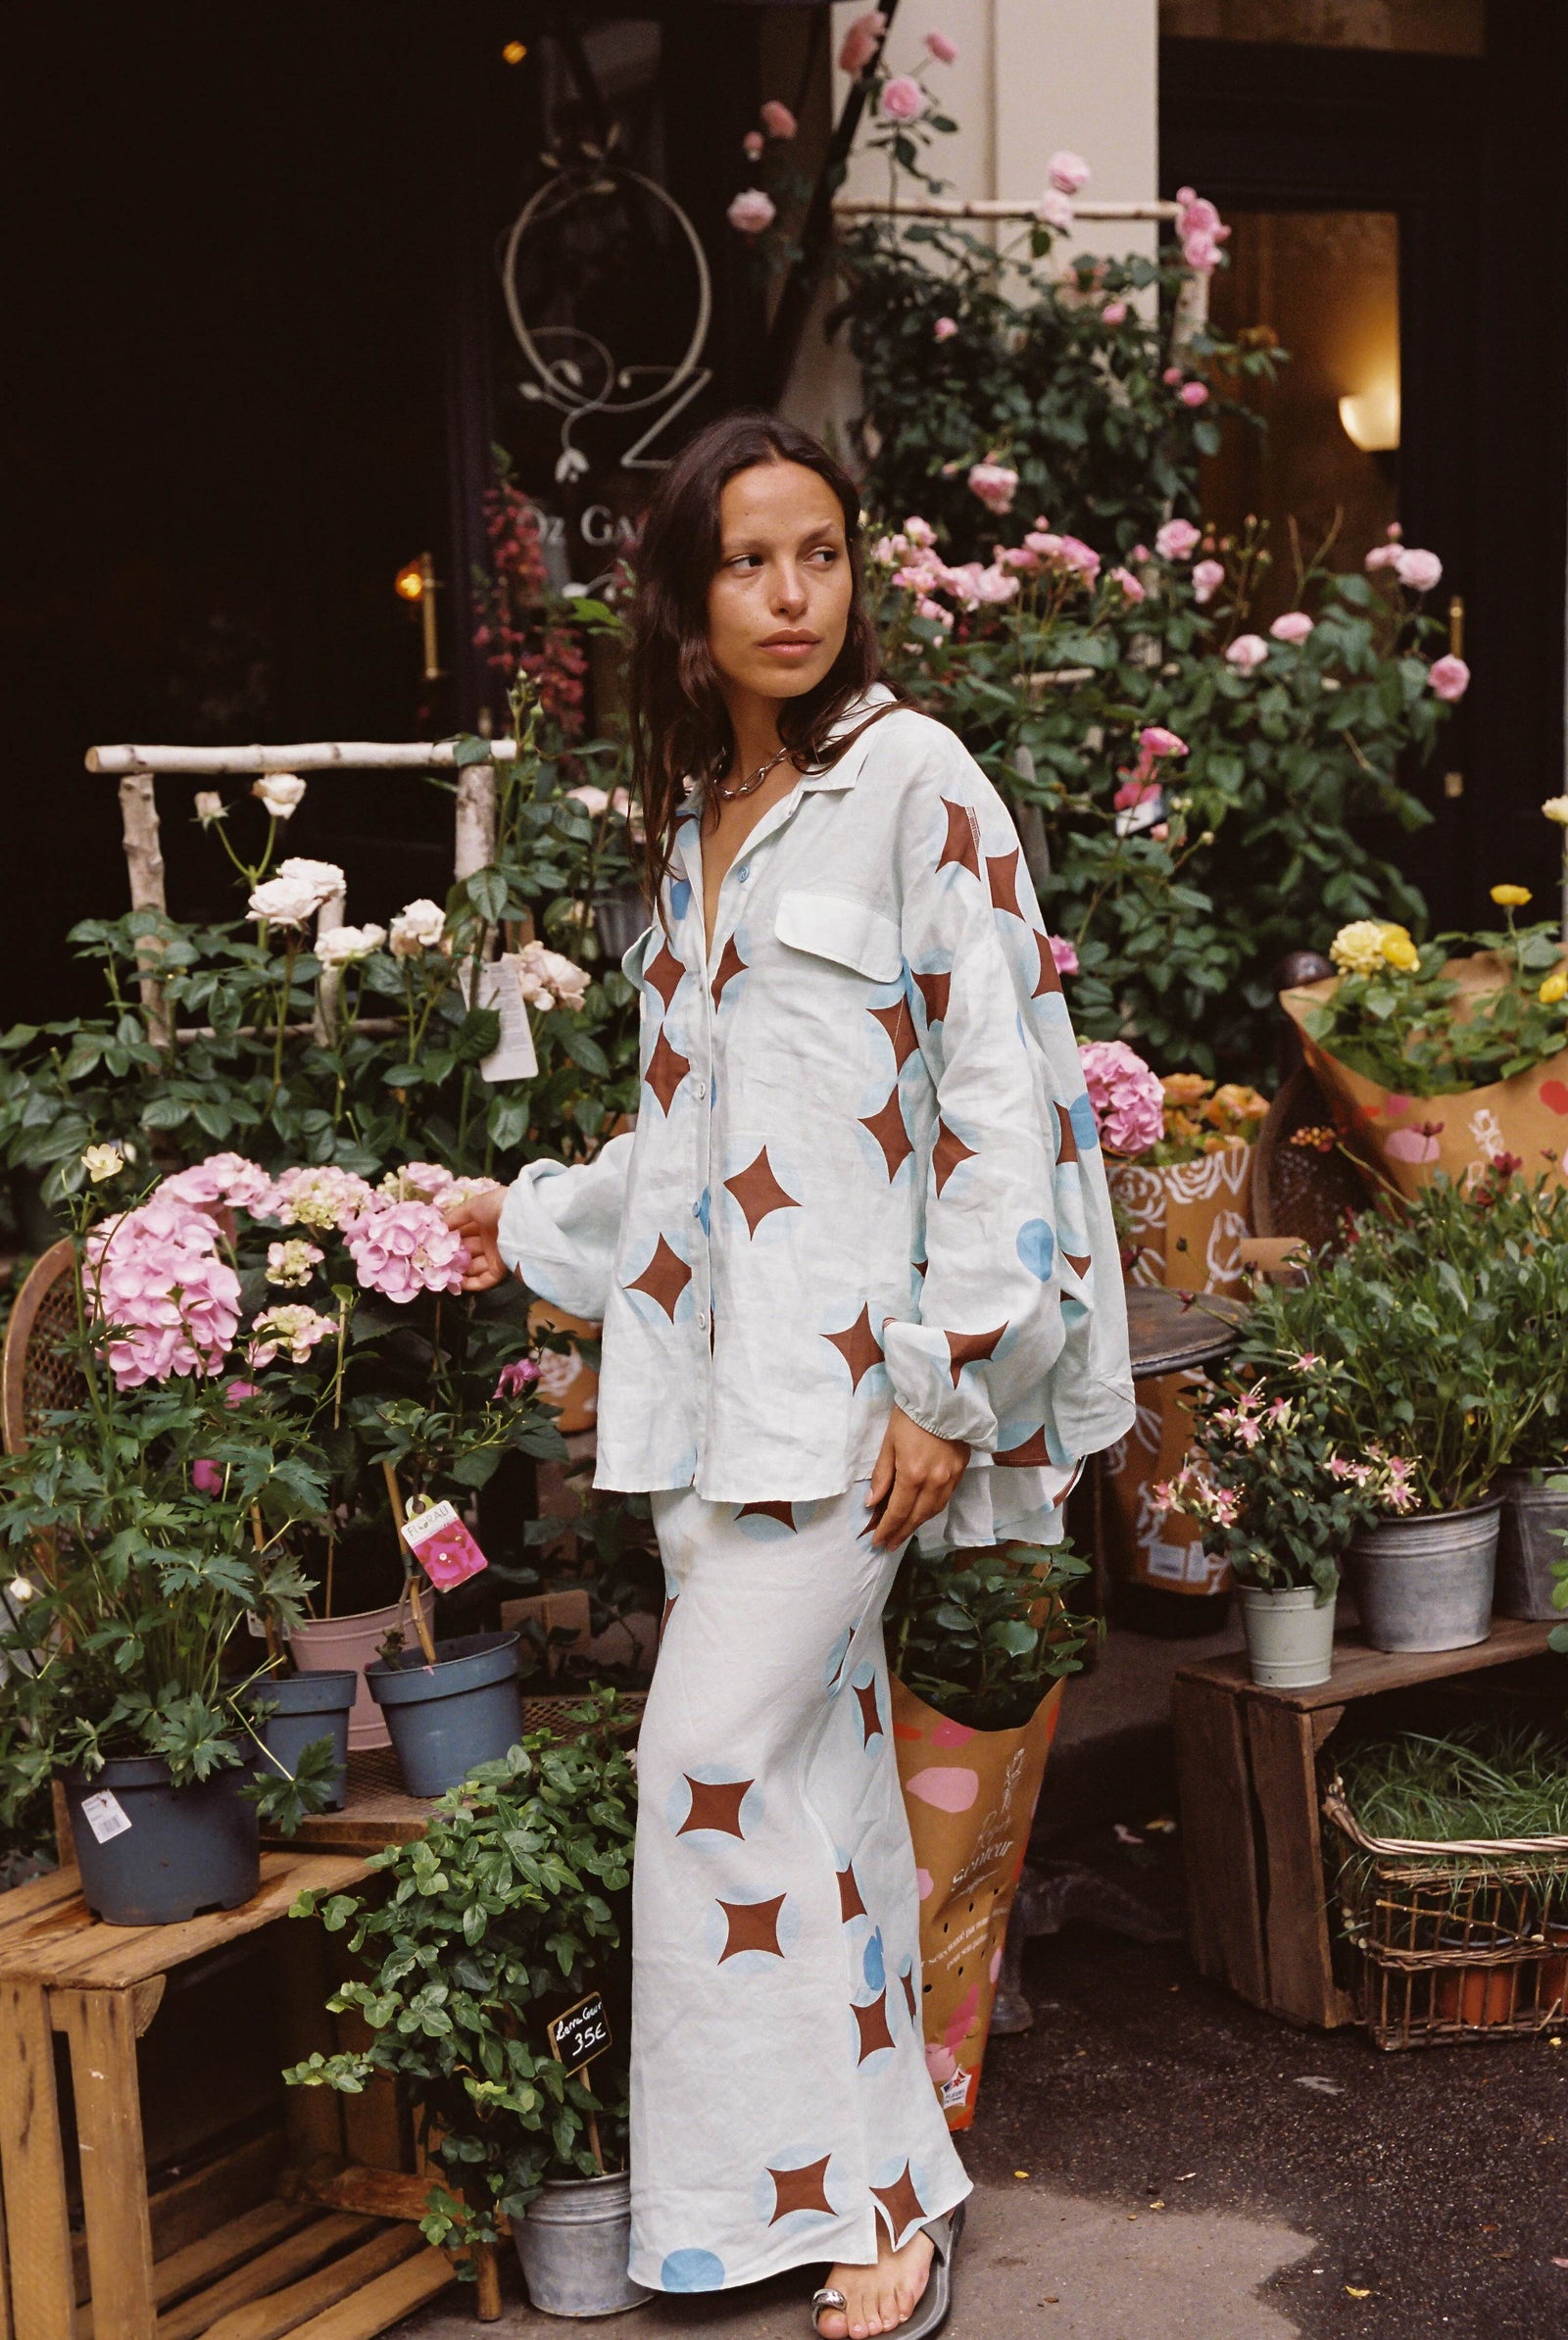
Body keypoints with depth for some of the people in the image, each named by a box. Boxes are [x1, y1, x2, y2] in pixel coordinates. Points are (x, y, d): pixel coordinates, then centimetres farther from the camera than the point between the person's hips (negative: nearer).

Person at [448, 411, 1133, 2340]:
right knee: (810, 1767, 7)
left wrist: (949, 1382, -15)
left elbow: (1002, 1091, -12)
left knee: (716, 1749, -10)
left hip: (852, 1369, -6)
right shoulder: (693, 816, 15)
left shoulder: (910, 781, -7)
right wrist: (539, 1224, 31)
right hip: (711, 1371, 6)